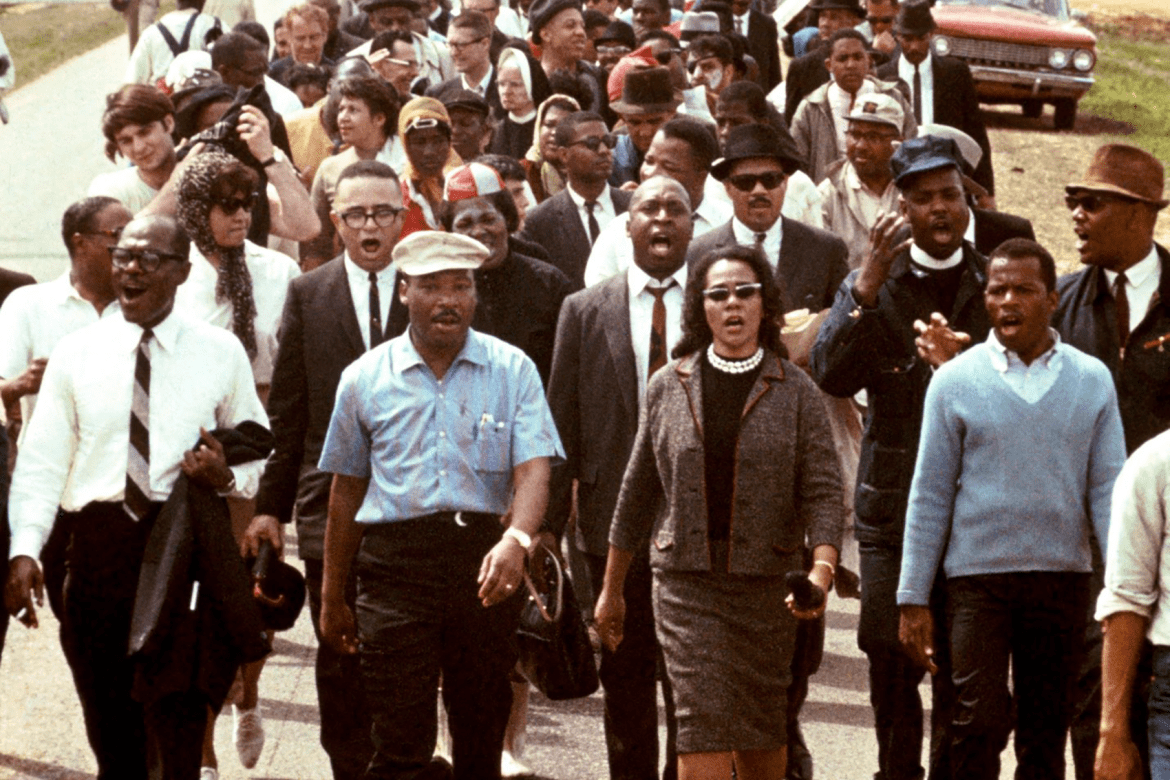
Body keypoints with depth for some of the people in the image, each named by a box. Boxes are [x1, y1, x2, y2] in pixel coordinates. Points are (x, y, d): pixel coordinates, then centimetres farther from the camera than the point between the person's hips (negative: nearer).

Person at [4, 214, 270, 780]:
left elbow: (261, 454, 14)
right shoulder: (75, 353, 7)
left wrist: (226, 477, -9)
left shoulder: (222, 354, 6)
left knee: (178, 734, -7)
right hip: (97, 546, 2)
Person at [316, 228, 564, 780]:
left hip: (486, 563, 0)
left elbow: (533, 468, -7)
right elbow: (347, 490, 15)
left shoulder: (512, 370, 4)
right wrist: (332, 597, 16)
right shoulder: (365, 378, 7)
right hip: (395, 566, 0)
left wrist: (517, 538, -28)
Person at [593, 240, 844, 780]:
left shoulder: (796, 392, 2)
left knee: (763, 734, 8)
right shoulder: (668, 386, 6)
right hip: (685, 580, 0)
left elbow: (823, 492, -4)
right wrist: (611, 588, 15)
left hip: (767, 585, 0)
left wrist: (822, 568, -22)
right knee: (702, 726, -12)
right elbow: (638, 491, 12)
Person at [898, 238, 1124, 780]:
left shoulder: (1092, 379, 5)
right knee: (979, 724, -11)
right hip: (978, 575, -2)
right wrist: (913, 599, 0)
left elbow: (1107, 489, 5)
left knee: (1046, 735, 8)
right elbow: (929, 496, 3)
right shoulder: (956, 380, 1)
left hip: (1064, 578, 2)